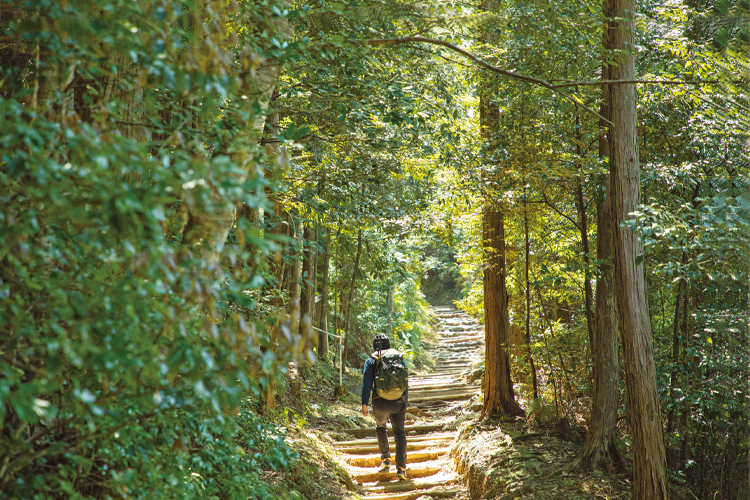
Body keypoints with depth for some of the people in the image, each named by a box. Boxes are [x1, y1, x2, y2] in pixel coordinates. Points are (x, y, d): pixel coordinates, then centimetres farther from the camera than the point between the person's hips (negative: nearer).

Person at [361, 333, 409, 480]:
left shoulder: (371, 361, 3)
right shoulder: (400, 360, 12)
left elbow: (366, 383, -7)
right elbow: (406, 384, 12)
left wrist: (364, 404, -9)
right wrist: (405, 406, 17)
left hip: (380, 403, -1)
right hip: (398, 403, 1)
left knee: (380, 428, 26)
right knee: (400, 434, 5)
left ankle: (386, 460, 27)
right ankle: (401, 468, -8)